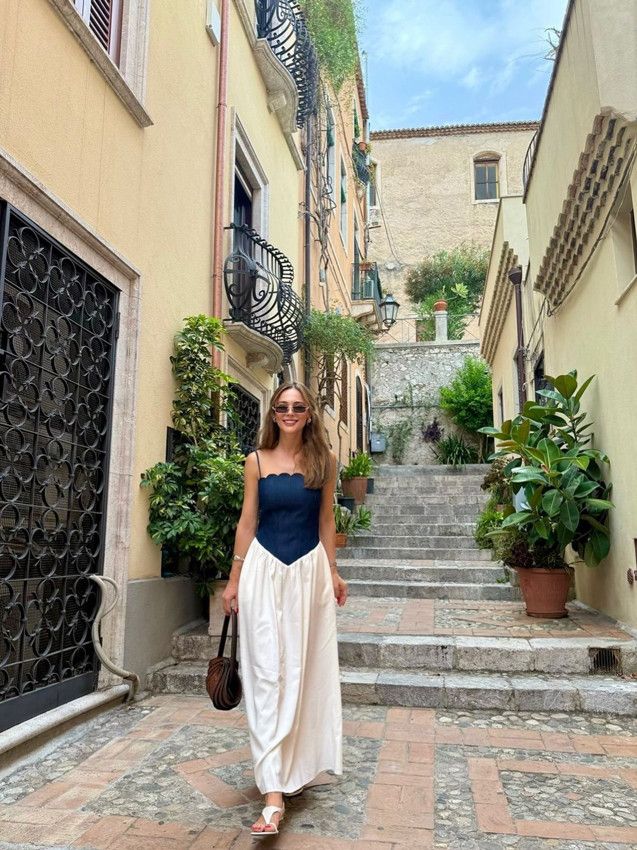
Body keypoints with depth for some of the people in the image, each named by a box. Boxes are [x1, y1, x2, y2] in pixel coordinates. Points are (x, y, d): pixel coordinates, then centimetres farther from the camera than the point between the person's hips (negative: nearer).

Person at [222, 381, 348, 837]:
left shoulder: (323, 461, 3)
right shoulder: (258, 460, 2)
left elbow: (326, 519, 9)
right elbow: (248, 519, 5)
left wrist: (333, 572, 10)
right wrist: (234, 578, 6)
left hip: (309, 569, 1)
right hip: (264, 568, 0)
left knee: (302, 669, 8)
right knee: (267, 672, -4)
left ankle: (298, 763, 29)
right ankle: (274, 791, -2)